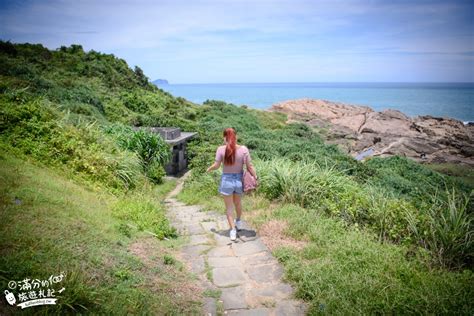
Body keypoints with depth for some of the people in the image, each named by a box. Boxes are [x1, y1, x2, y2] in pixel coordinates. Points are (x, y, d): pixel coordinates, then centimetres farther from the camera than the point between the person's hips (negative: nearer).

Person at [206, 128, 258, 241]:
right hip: (239, 180, 3)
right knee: (238, 203, 28)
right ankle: (238, 222, 50)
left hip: (227, 180, -2)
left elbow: (216, 165, -11)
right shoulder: (243, 149, -13)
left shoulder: (221, 149, -16)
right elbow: (250, 166, -11)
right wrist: (256, 177, 2)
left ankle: (233, 230, 12)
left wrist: (209, 169, 10)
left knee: (229, 207, 13)